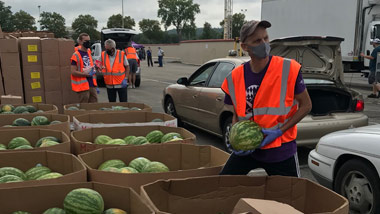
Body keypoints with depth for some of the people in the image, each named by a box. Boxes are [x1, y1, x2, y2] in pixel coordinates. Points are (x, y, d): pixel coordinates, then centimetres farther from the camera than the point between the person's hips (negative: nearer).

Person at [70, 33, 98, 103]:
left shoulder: (89, 52, 13)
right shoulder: (76, 55, -11)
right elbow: (73, 72, -15)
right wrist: (87, 74, -17)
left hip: (92, 85, 7)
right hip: (82, 86, -7)